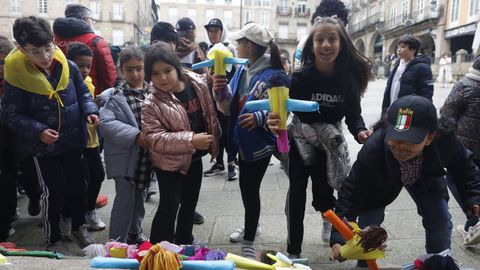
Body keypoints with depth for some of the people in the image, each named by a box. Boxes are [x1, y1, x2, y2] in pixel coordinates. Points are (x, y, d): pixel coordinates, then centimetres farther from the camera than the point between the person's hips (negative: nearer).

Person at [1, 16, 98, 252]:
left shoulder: (68, 67, -8)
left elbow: (83, 93, 7)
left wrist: (90, 110, -12)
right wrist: (38, 131, -23)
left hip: (72, 140, 4)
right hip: (42, 146, -3)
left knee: (78, 185, 15)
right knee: (53, 192, 4)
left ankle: (78, 227, 39)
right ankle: (53, 239, 26)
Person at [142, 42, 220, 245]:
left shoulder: (196, 83, -9)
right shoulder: (151, 104, -22)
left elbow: (209, 113, 8)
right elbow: (154, 138, -28)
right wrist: (190, 140, -34)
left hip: (195, 158, 6)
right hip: (169, 162, -5)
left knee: (190, 203, 20)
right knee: (169, 206, 1)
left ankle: (184, 243, 41)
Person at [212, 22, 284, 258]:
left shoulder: (273, 74, -18)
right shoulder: (241, 70, 4)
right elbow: (229, 108, 2)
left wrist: (259, 117, -35)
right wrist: (220, 91, -16)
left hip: (261, 141, -7)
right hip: (244, 140, 8)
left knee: (250, 188, -1)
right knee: (245, 186, 21)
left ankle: (248, 243, 16)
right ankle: (251, 226, 44)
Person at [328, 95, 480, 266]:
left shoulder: (444, 141, -39)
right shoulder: (371, 151, -44)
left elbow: (463, 167, -14)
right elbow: (351, 194, -37)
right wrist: (338, 238, -47)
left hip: (425, 178, 2)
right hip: (381, 181, -2)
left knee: (441, 223, 2)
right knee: (367, 225, -7)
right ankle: (365, 264, 21)